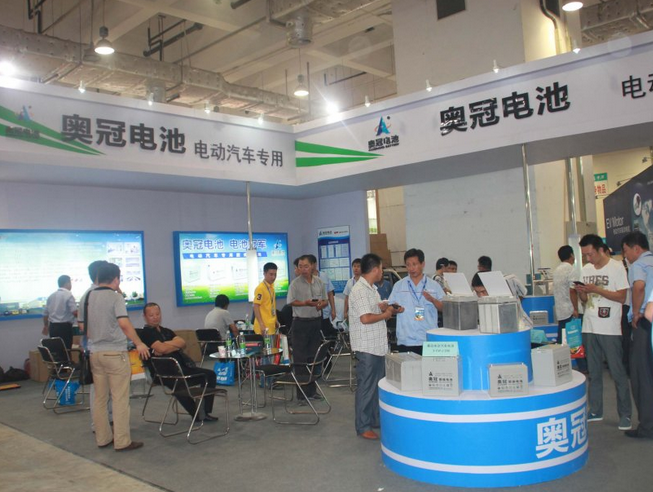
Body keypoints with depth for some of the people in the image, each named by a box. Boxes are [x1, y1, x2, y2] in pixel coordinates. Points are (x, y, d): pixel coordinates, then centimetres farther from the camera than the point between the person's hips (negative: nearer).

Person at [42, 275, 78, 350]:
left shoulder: (51, 296, 9)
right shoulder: (68, 295, -11)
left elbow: (45, 313, 15)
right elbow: (75, 312, -19)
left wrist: (46, 326, 28)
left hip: (53, 327, 7)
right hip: (65, 327, -7)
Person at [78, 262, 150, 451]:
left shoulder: (86, 298, 9)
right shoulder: (115, 297, -12)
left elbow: (84, 326, 16)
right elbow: (124, 324, -21)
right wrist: (139, 343, -12)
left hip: (95, 352, 7)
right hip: (115, 352, -7)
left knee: (99, 398, 13)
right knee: (120, 398, -1)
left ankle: (103, 438, 20)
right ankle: (122, 441, 3)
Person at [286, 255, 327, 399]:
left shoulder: (319, 282, 9)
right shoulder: (295, 283, -5)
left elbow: (325, 300, 14)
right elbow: (291, 301, -8)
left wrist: (321, 304, -8)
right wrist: (306, 303, -19)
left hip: (316, 322, 5)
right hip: (300, 322, -5)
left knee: (314, 357, 10)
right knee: (300, 358, -3)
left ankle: (311, 391, 21)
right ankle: (301, 393, 3)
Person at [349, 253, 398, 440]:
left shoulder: (371, 288, 15)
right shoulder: (359, 290, -18)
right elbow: (365, 318, -24)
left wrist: (384, 308, 3)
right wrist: (385, 314, -10)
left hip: (378, 345, 10)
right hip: (367, 347, -10)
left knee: (378, 384, 18)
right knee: (366, 387, -1)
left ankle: (375, 419, 31)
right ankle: (363, 427, 9)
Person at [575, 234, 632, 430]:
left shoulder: (617, 267, -6)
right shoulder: (586, 270, 11)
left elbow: (621, 297, -11)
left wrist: (596, 289, -17)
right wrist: (582, 293, -6)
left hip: (610, 329, -6)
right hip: (589, 328, 6)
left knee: (618, 373, 0)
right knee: (594, 373, 12)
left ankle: (625, 415, 9)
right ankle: (595, 411, 21)